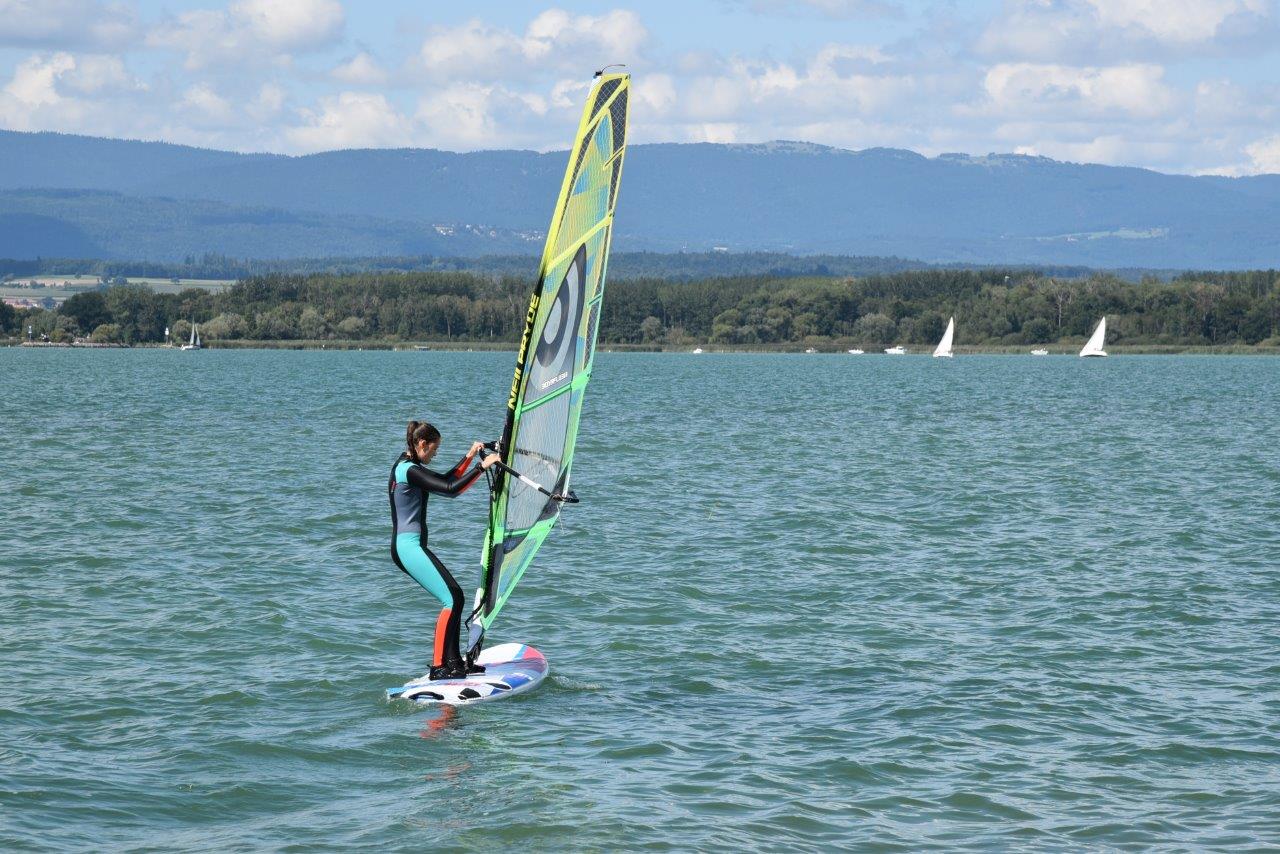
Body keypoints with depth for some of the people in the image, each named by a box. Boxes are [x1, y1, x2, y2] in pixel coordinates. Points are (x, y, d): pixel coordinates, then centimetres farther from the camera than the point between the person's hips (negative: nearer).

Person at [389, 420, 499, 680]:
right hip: (408, 547, -11)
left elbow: (446, 481, 25)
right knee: (451, 600, -13)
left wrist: (469, 457, 17)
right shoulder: (410, 471, -16)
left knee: (455, 596, 11)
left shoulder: (407, 466, 16)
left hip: (410, 545, 11)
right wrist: (481, 466, -17)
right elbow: (451, 490, -23)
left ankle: (454, 662, 12)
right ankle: (438, 667, -13)